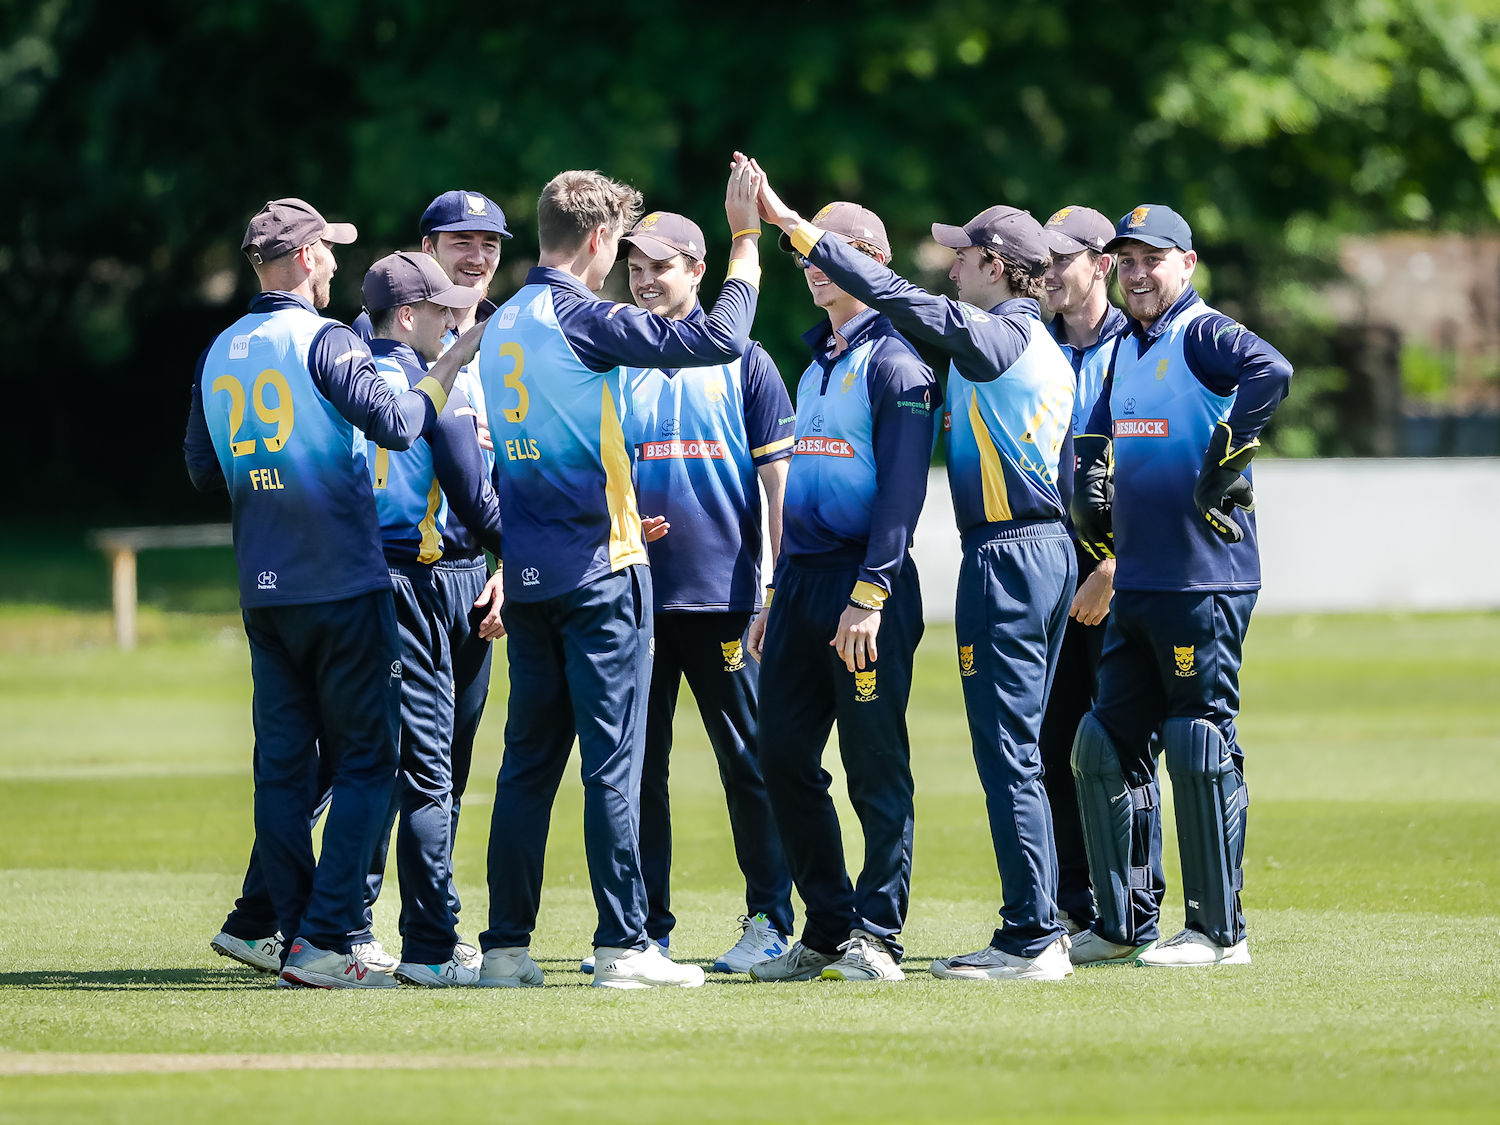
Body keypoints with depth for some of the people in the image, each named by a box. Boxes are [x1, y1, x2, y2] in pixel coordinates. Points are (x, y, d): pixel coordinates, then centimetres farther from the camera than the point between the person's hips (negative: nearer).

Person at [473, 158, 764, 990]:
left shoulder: (501, 327, 12)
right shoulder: (580, 318, -13)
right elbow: (719, 339, -18)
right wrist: (746, 241, -7)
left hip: (528, 574, 7)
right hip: (598, 574, -7)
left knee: (528, 761, 9)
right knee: (612, 758, -5)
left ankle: (506, 946, 8)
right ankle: (623, 946, -5)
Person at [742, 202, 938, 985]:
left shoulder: (894, 360, -6)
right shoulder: (815, 365, 20)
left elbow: (902, 487, -14)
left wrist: (869, 595, -20)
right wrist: (777, 593, 19)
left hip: (866, 583, -8)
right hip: (801, 581, 8)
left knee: (876, 765, -5)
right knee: (785, 759, 6)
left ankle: (877, 935, -2)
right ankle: (828, 930, 13)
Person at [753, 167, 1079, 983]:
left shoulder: (993, 338, -12)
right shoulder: (1045, 351, 16)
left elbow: (896, 298, -18)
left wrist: (791, 224, -15)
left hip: (1005, 554, -10)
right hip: (1048, 547, 10)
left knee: (1006, 748, -8)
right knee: (1018, 750, 13)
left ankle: (1031, 939, -10)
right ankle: (1037, 935, 14)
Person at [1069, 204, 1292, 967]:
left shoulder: (1203, 335, -9)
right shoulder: (1124, 352, 17)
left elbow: (1272, 372, -29)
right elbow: (1097, 439, 28)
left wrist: (1227, 453, -27)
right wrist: (1093, 513, 11)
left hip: (1205, 582, -9)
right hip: (1134, 583, 9)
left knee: (1200, 747, -5)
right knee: (1106, 747, 10)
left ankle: (1219, 931, 1)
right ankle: (1125, 924, 18)